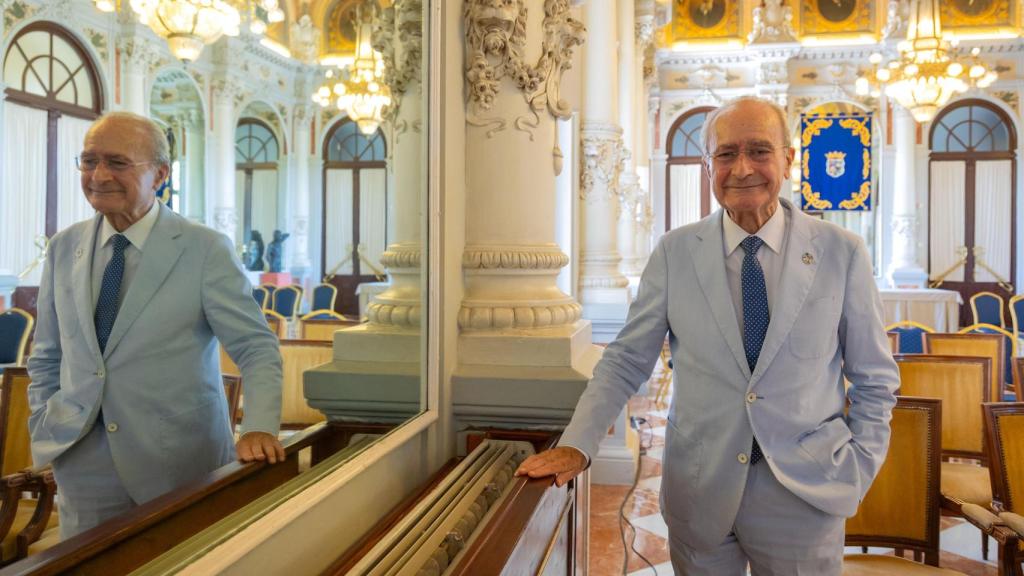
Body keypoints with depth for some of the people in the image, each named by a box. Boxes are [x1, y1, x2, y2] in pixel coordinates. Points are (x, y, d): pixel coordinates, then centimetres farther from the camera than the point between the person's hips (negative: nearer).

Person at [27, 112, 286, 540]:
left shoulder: (206, 249, -11)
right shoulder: (64, 248, 4)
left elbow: (257, 348, -13)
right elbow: (46, 357, 13)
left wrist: (259, 428, -26)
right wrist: (44, 432, 5)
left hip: (182, 462, -3)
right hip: (83, 462, 4)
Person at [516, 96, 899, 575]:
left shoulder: (841, 253, -6)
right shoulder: (674, 252, -5)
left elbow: (875, 379, 3)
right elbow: (625, 360, -3)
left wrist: (857, 473, -3)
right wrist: (577, 446, -13)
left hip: (804, 496, 0)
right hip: (698, 494, 1)